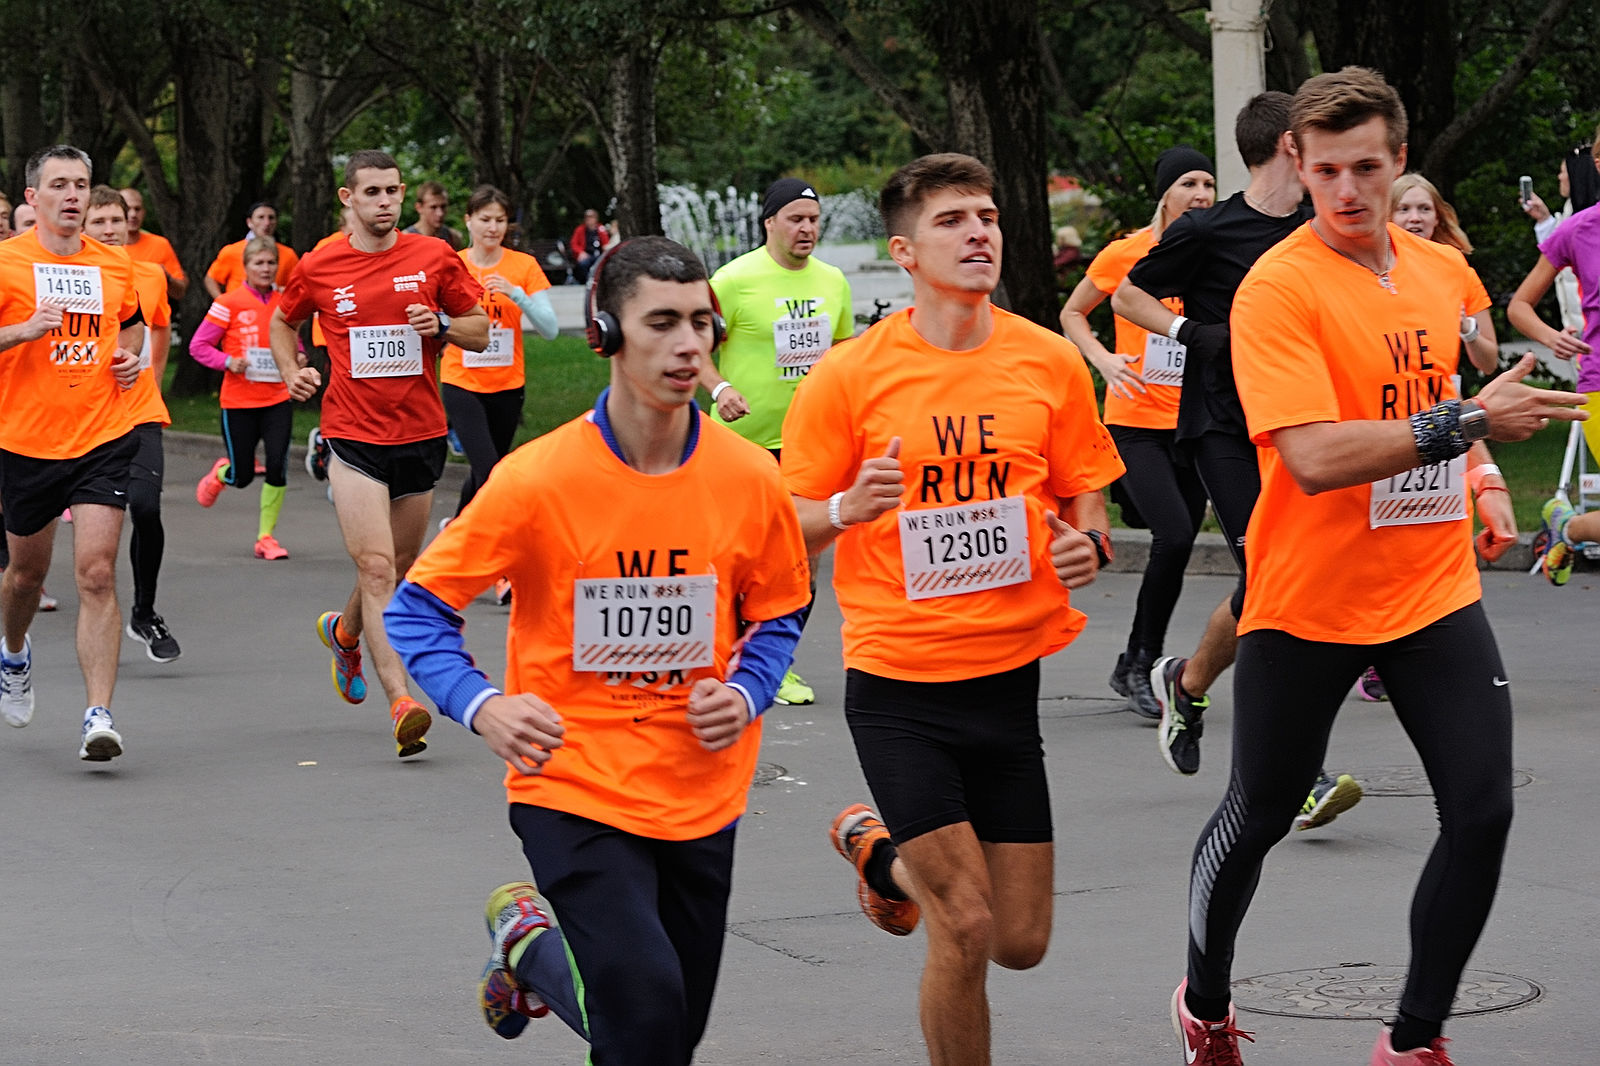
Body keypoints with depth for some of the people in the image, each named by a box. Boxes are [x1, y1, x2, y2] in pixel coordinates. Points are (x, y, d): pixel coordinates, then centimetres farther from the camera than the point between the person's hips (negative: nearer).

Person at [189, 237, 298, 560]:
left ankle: (266, 536, 5)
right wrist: (227, 362, -19)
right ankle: (220, 473, 40)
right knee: (242, 477, 2)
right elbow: (198, 345, -4)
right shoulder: (229, 304, -7)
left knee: (278, 468, -10)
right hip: (238, 402, -3)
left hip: (277, 400, 3)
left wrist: (297, 358, -1)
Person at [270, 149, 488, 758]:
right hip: (353, 438, -2)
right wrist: (291, 371, 3)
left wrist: (442, 326, -12)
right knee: (376, 567, -15)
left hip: (421, 436, 3)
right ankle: (402, 705, -21)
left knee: (399, 567, 15)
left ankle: (344, 632, 47)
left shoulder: (434, 257, 1)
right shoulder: (318, 268, 1)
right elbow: (283, 321, 20)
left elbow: (480, 331, 8)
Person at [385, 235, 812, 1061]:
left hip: (701, 796, 4)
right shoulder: (537, 480, -14)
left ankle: (541, 955, 43)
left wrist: (745, 692, -9)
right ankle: (527, 942, 16)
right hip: (573, 786, -4)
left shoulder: (748, 478, -5)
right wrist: (481, 706, -24)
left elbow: (777, 612, 12)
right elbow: (417, 608, -7)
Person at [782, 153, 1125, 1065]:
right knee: (966, 930, -13)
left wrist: (1089, 545, -9)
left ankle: (883, 851, 36)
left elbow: (1085, 500, 13)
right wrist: (846, 510, -22)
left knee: (1021, 943, 8)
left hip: (1009, 673, 4)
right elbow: (785, 532, -1)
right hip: (897, 681, -4)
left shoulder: (1051, 361, 1)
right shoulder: (849, 375, -7)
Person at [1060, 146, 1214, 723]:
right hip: (1136, 421, -4)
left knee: (1178, 543, 5)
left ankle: (1139, 664, 20)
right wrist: (1105, 360, -9)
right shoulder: (1127, 252, -5)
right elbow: (1072, 315, 7)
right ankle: (1140, 662, -3)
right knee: (1174, 535, -18)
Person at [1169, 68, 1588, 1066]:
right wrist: (1464, 422, -30)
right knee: (1257, 820, 9)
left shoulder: (1445, 270, 6)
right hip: (1309, 601, -5)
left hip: (1436, 592, 5)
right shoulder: (1278, 289, -15)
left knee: (1483, 811, -5)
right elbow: (1314, 458, -27)